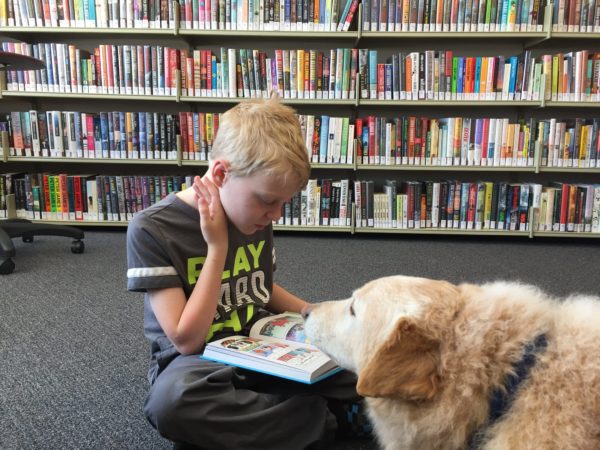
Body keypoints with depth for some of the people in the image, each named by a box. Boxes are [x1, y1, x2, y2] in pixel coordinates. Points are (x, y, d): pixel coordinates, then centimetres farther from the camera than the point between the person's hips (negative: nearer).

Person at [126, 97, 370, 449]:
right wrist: (217, 247, -22)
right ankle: (327, 420, -19)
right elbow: (186, 340, -21)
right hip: (195, 362, -3)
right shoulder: (152, 230, -18)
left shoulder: (254, 217, -3)